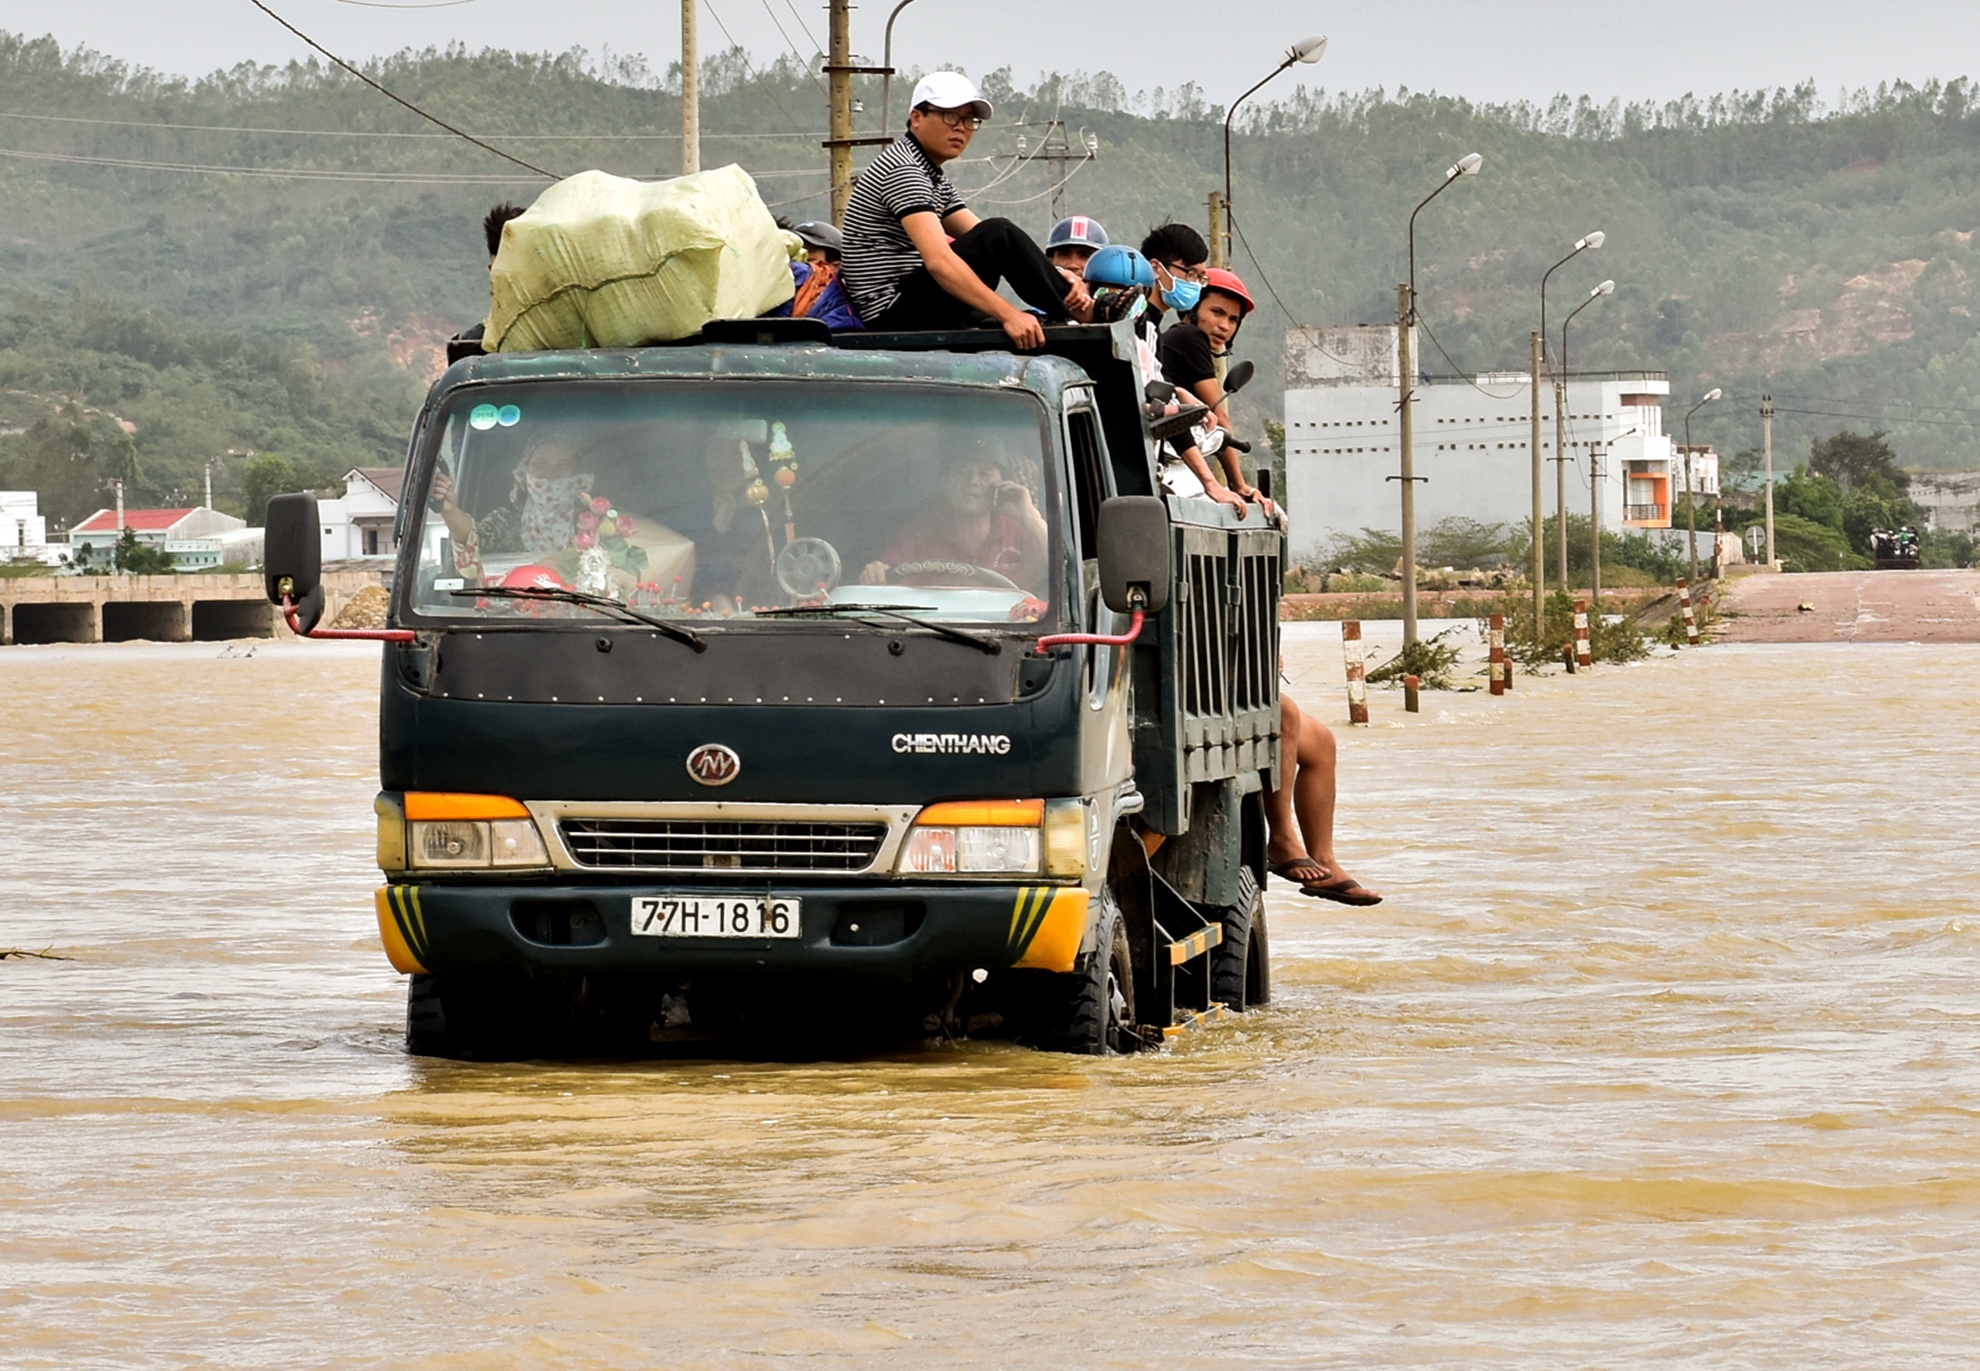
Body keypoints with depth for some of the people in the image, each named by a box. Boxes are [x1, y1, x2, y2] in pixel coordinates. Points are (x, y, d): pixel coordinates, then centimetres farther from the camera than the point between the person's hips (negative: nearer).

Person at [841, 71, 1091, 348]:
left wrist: (1057, 277, -4)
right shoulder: (902, 170, -14)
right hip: (894, 316, -11)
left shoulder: (934, 178, 20)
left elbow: (984, 243, 12)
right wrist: (1008, 315, -35)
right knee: (999, 236, -20)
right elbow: (939, 261, -27)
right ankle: (1083, 316, -13)